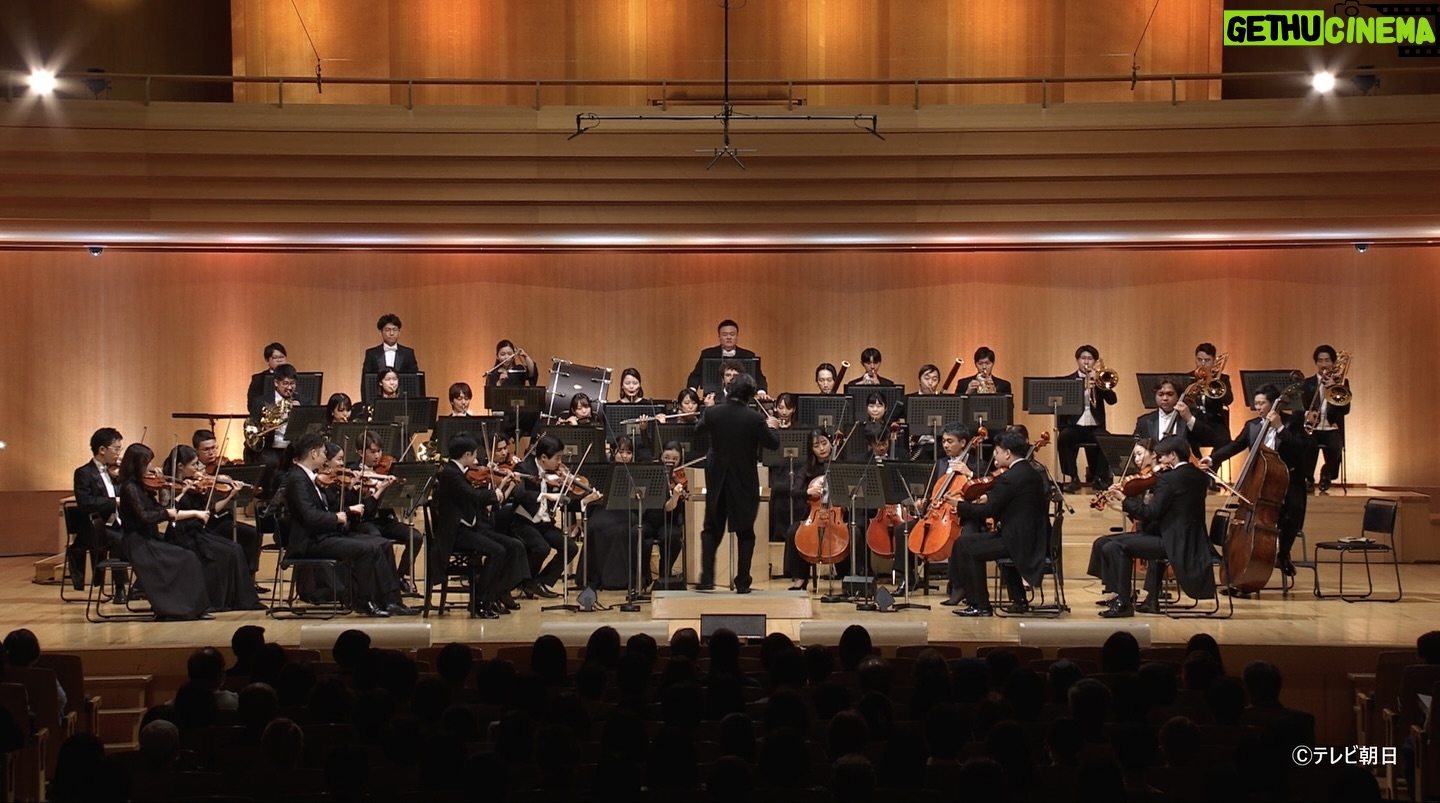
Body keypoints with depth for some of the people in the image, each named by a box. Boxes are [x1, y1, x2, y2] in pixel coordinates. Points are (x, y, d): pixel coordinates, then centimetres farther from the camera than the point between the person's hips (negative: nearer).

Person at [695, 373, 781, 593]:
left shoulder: (712, 413, -8)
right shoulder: (755, 419, -17)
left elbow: (698, 430, 12)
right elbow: (773, 443, -7)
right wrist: (771, 426, 12)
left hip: (717, 480, 2)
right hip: (744, 482, -2)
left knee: (711, 530, 13)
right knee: (745, 533, 9)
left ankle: (707, 578, 4)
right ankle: (742, 582, 7)